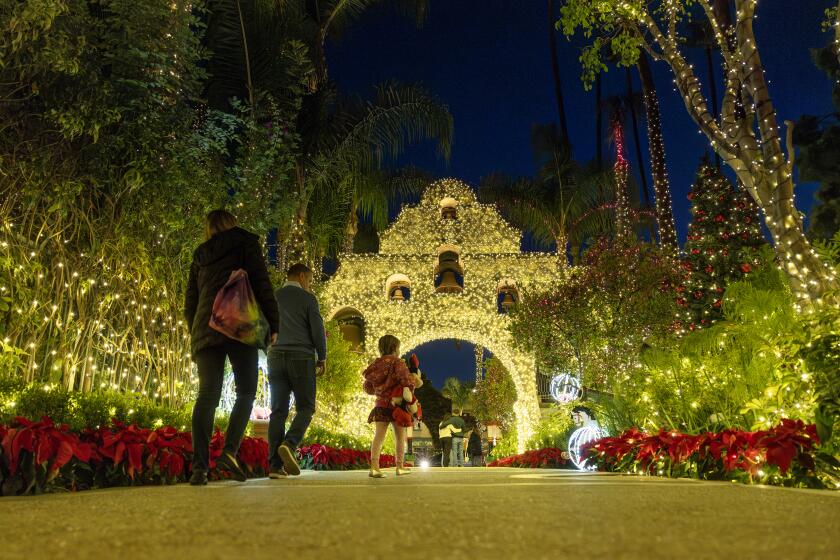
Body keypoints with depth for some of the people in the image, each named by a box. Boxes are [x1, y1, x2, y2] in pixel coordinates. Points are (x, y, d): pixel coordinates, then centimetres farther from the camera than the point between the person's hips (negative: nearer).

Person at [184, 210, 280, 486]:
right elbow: (261, 284, -1)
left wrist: (195, 334, 26)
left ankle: (199, 465, -11)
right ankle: (229, 451, -14)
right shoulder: (245, 242, 11)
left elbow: (190, 302, 21)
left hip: (206, 328, 4)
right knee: (246, 392, 2)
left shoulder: (200, 255, 23)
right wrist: (273, 324, -1)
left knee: (207, 395, -1)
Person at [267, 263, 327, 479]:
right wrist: (322, 358, 6)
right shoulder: (307, 299, 0)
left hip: (276, 356, 4)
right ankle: (289, 444, -20)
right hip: (301, 357, -4)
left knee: (278, 411, 4)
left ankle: (275, 466, -1)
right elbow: (317, 330, -4)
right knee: (305, 407, 4)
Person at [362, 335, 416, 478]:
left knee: (378, 436, -2)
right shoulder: (397, 363, -10)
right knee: (400, 437, 11)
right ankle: (400, 467, 20)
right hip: (396, 405, -4)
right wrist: (409, 391, -6)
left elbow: (367, 387, 13)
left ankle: (374, 467, -14)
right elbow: (406, 380, -25)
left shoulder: (376, 364, 7)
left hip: (380, 404, 4)